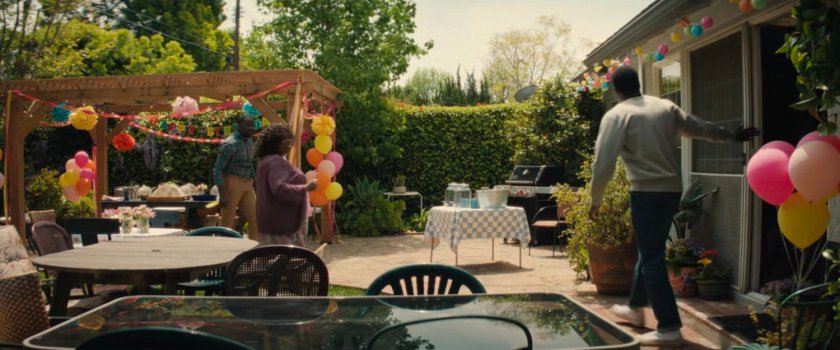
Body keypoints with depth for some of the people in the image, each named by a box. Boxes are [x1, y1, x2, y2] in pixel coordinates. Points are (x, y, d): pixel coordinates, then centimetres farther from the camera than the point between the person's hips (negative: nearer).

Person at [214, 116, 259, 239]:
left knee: (255, 220, 5)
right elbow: (218, 169, -16)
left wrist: (254, 185, 17)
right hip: (231, 183, -8)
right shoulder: (230, 144, -13)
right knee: (227, 223, 0)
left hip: (247, 185, 8)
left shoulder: (249, 141, 11)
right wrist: (222, 195, -22)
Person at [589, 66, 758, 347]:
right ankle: (636, 307, 34)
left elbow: (603, 162, -14)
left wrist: (595, 200, -5)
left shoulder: (616, 115, -7)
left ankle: (669, 329, -1)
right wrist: (732, 137, 39)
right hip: (672, 189, 7)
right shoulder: (666, 107, 11)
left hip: (646, 192, -7)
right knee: (650, 250, 20)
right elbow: (699, 127, 22)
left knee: (652, 258, -2)